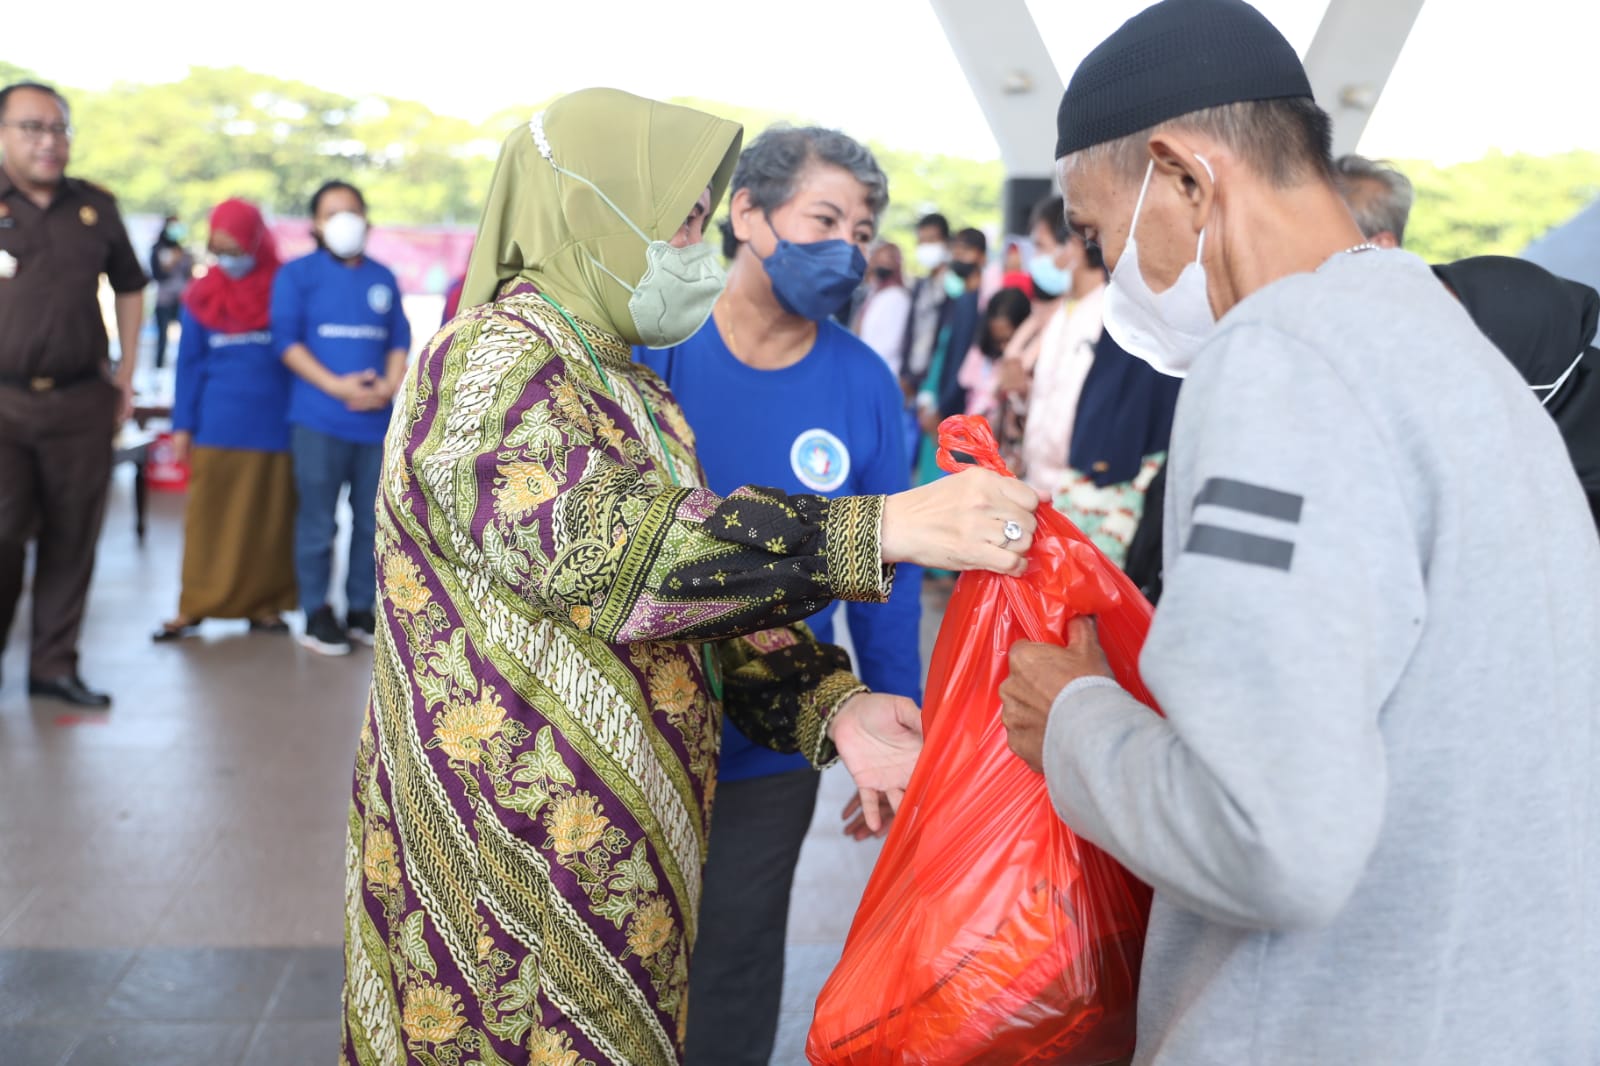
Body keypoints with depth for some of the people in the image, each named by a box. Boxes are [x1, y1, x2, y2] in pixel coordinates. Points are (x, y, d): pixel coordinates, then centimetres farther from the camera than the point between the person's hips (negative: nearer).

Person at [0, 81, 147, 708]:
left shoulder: (96, 207, 9)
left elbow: (130, 287, 21)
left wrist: (126, 375, 14)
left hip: (81, 403, 3)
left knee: (71, 540, 7)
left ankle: (54, 665, 19)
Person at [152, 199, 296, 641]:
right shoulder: (202, 296, 5)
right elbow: (189, 364, 8)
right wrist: (183, 425, 4)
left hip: (274, 426, -1)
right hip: (217, 427, 1)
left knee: (270, 518, 5)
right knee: (209, 518, 2)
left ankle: (263, 602, 14)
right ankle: (194, 605, 8)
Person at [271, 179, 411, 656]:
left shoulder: (383, 278, 15)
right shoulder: (296, 274, 4)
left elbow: (400, 340, 13)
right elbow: (287, 339, -4)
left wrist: (391, 386, -6)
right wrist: (337, 386, -14)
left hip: (378, 417, 4)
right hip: (319, 419, -4)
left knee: (372, 521, 8)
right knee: (318, 522, -1)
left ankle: (361, 610, 19)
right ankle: (316, 615, 9)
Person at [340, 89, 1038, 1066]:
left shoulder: (619, 383, 15)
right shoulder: (498, 353, -14)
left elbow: (677, 581, 10)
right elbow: (595, 544, -31)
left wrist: (830, 706, -7)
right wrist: (881, 530, -36)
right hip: (513, 853, -8)